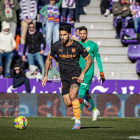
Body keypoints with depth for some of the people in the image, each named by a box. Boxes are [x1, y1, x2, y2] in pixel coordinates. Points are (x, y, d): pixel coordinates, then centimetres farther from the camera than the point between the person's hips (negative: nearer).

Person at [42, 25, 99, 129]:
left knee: (72, 96, -26)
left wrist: (83, 74, -13)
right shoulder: (56, 46, -8)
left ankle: (78, 122, -13)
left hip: (75, 73, -3)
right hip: (64, 76, 4)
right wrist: (46, 76, 4)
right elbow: (48, 59, 8)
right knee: (68, 103, -2)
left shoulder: (77, 46, -13)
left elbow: (89, 60, -3)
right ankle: (83, 101, 31)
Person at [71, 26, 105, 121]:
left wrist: (102, 73, 1)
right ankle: (95, 110, 26)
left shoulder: (93, 45, -3)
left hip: (88, 72, -5)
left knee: (82, 92, -13)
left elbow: (98, 59, 3)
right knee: (85, 93, 8)